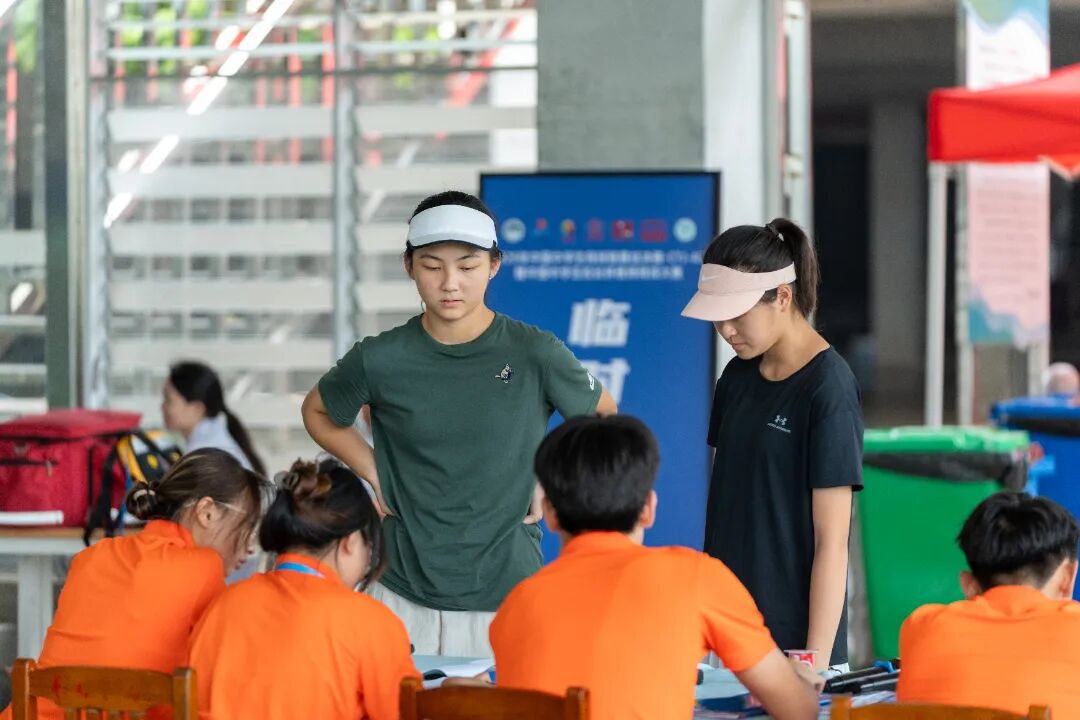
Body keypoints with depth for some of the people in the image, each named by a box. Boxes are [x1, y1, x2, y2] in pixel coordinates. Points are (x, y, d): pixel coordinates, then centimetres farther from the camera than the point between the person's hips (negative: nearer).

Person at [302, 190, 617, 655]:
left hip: (508, 598, -1)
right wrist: (373, 473, 8)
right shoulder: (380, 361, -2)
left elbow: (601, 415, 14)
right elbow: (318, 412, 19)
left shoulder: (534, 354, -4)